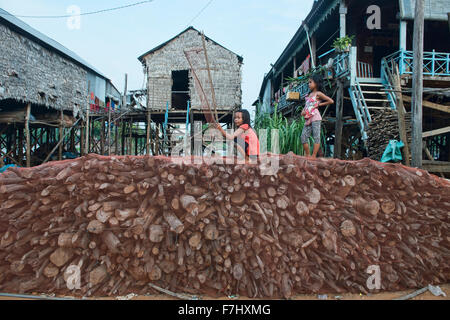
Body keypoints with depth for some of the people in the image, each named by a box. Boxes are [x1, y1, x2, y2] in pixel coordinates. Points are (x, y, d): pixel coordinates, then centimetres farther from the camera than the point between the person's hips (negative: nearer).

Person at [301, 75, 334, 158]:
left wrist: (319, 104, -2)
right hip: (308, 119, 8)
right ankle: (307, 156, 8)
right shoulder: (309, 94, 20)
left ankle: (314, 157, -7)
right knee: (303, 137, 1)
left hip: (315, 117, -8)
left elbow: (331, 101, -4)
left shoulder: (318, 93, 0)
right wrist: (303, 111, 4)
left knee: (316, 137, -6)